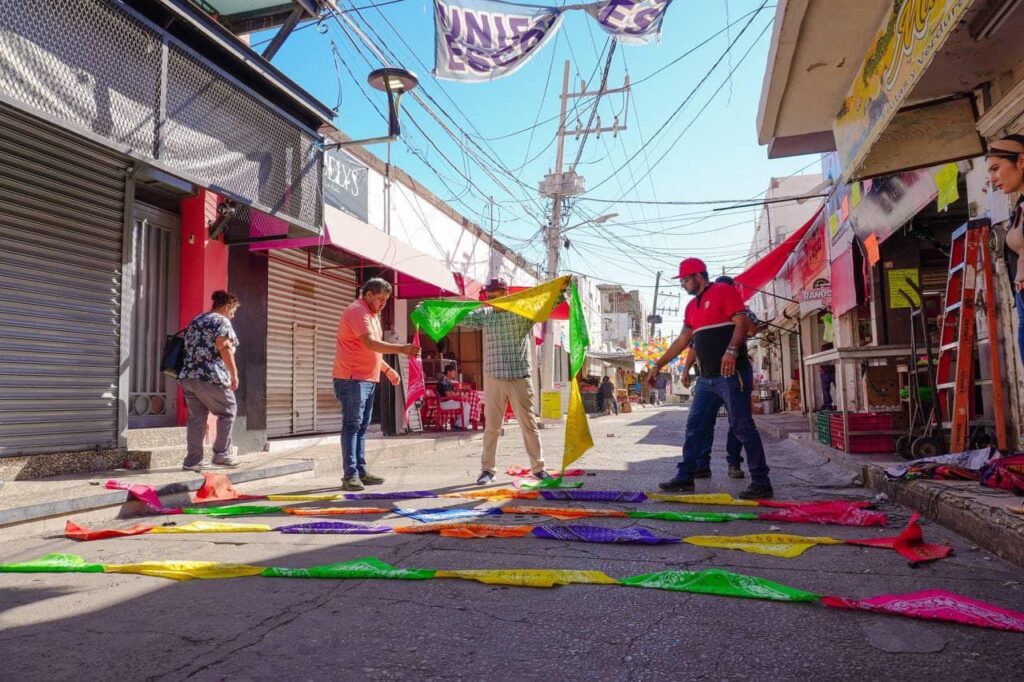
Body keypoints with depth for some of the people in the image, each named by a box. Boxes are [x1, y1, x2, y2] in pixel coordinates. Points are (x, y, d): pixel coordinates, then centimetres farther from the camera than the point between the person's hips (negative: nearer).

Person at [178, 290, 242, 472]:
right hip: (210, 377, -8)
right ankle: (222, 454, 9)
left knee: (196, 417, 10)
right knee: (228, 411, 8)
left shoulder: (195, 321, 22)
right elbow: (224, 348, -15)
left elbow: (190, 348, 25)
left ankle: (192, 460, 9)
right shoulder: (222, 321, -4)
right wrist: (234, 374, -13)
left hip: (187, 376, 8)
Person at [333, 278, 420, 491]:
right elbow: (370, 343, -26)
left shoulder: (372, 314, 20)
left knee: (362, 427, 11)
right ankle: (350, 476, -6)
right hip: (352, 379, -10)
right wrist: (402, 349, -30)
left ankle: (360, 472, 16)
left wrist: (388, 369, 21)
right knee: (352, 425, -8)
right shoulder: (357, 311, -12)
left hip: (368, 379, 10)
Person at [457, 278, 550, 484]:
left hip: (520, 378, -2)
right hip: (494, 379, 2)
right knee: (491, 426, 6)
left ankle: (538, 467, 16)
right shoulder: (485, 315, 7)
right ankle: (487, 469, 15)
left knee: (529, 425, 5)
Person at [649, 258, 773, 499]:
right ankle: (685, 477, 16)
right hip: (707, 377, 8)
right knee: (694, 427, 9)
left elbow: (742, 322, -15)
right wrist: (659, 364, 22)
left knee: (742, 427, -6)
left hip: (731, 374, -8)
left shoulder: (724, 291, -4)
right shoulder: (692, 306, 19)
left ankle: (761, 483, 2)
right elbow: (683, 340, 23)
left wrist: (731, 350, -30)